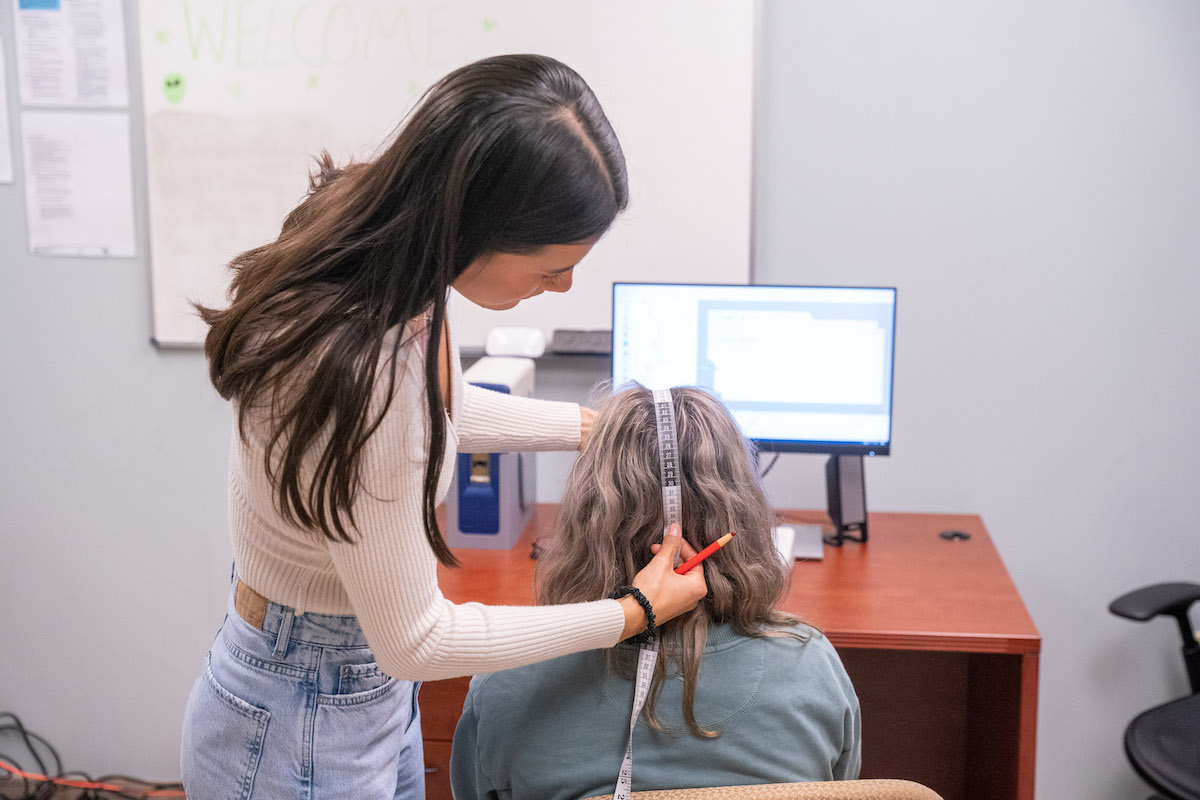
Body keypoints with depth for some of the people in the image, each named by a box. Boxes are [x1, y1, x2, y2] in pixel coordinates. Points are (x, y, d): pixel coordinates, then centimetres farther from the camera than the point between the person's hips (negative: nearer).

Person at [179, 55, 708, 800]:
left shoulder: (382, 239, -12)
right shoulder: (357, 371, -37)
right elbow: (414, 640, -25)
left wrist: (591, 426, 9)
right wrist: (630, 613, -16)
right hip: (302, 739, -8)